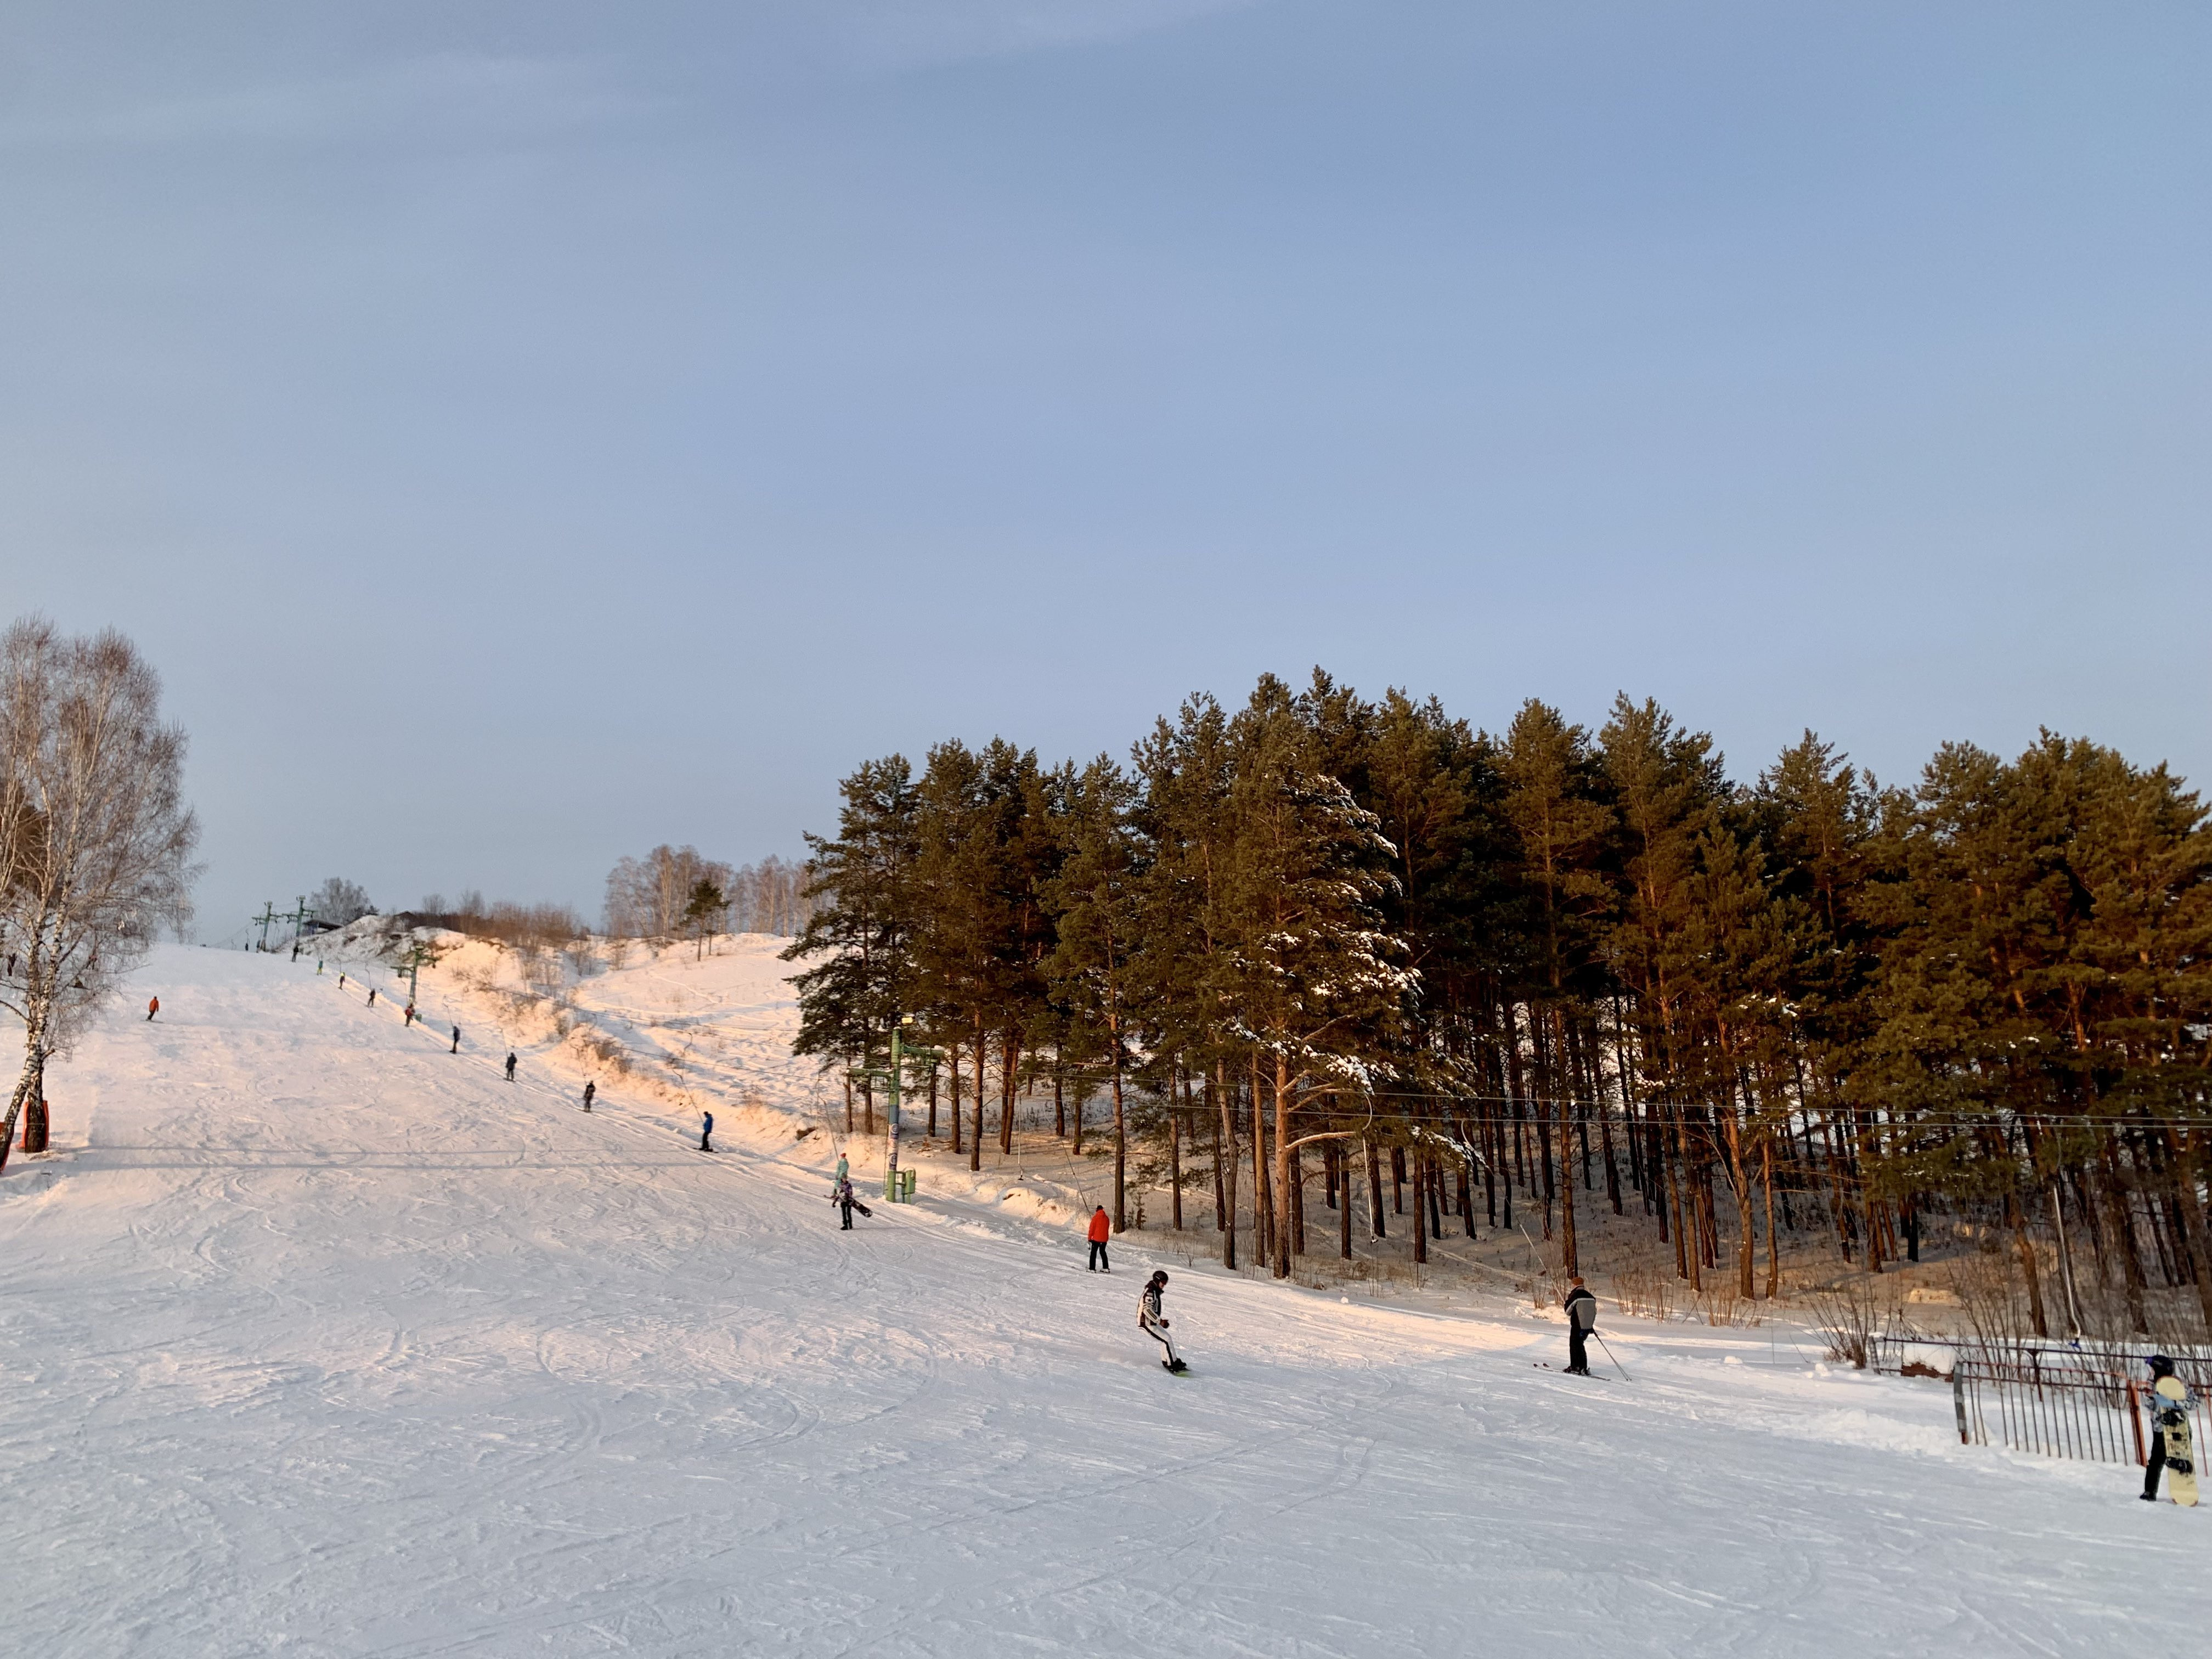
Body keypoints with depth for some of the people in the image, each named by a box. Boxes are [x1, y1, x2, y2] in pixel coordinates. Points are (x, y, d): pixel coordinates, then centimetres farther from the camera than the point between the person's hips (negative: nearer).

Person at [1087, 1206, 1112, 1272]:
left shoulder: (1095, 1217, -9)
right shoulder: (1106, 1218, 5)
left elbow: (1092, 1228, -9)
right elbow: (1107, 1229, 13)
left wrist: (1090, 1238, -2)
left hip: (1096, 1239, -5)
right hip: (1104, 1239, 5)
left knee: (1094, 1253, 3)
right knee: (1103, 1252, 18)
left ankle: (1092, 1268, -2)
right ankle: (1106, 1268, 17)